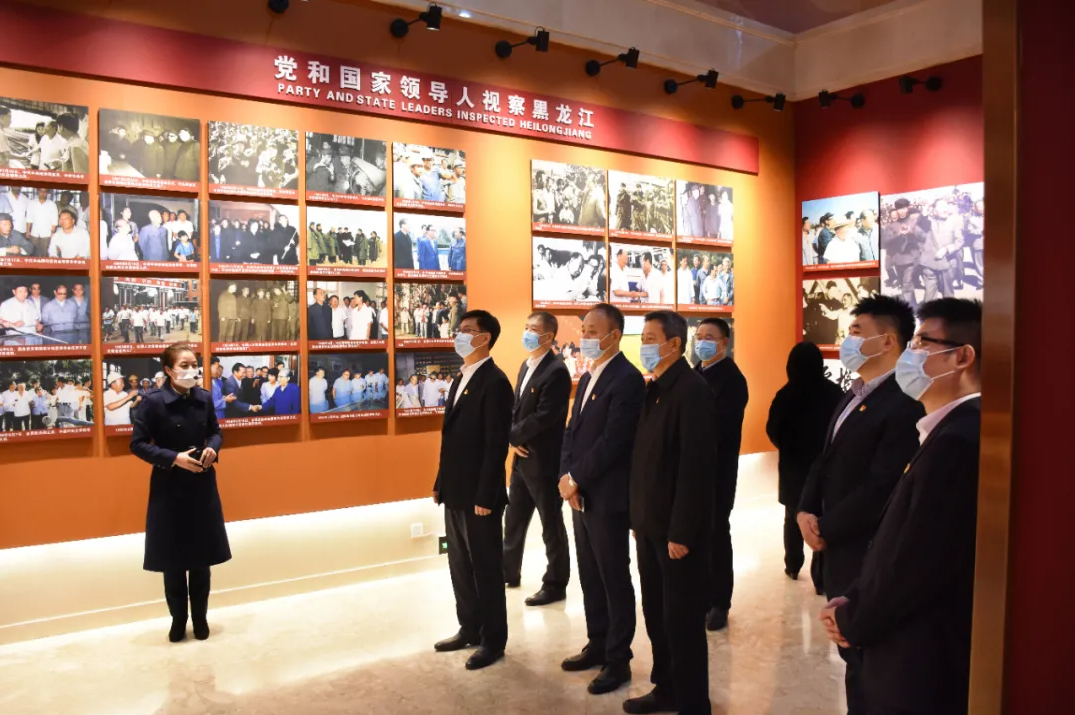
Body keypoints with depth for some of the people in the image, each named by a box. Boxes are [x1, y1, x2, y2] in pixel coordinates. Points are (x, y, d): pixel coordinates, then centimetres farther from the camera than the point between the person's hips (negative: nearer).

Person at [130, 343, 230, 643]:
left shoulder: (205, 398, -2)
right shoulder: (153, 401, -13)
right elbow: (137, 443, -9)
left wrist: (212, 448, -9)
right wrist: (174, 458, -19)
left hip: (202, 486, 3)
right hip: (169, 488, -3)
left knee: (202, 556, 11)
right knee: (173, 558, 8)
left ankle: (200, 617, 26)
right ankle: (178, 619, 25)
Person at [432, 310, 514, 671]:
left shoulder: (495, 382, -15)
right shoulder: (461, 379, 13)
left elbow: (496, 445, -19)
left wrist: (485, 497, -20)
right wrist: (440, 483, 15)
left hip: (478, 495, -9)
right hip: (455, 493, 9)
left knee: (486, 568, 5)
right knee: (460, 566, 18)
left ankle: (493, 640, 19)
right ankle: (470, 629, 33)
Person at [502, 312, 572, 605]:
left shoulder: (556, 372, -18)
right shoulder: (526, 366, 12)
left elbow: (543, 417, -24)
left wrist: (513, 436, -11)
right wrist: (513, 441, -2)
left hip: (543, 460, -9)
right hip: (522, 458, 9)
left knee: (551, 525, 5)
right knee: (514, 518, 20)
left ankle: (555, 585, 18)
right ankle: (509, 572, 37)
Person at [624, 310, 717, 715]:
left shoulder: (691, 390, -17)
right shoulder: (654, 389, 11)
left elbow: (696, 467, -21)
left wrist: (681, 532, -21)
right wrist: (639, 516, 12)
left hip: (677, 529, -8)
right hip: (651, 524, 8)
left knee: (682, 621, 4)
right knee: (656, 615, 18)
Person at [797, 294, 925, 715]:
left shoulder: (904, 403, -21)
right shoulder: (855, 394, 11)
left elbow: (881, 487, -25)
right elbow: (826, 458, 13)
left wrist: (826, 531, -16)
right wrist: (807, 510, -2)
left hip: (865, 551, -9)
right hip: (837, 545, 9)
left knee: (864, 657, 7)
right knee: (851, 646, 20)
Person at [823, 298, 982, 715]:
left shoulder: (959, 440, -25)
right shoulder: (953, 431, 8)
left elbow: (918, 564, -24)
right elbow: (898, 542, 10)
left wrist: (854, 622, -9)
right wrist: (855, 602, 0)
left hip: (923, 668, -9)